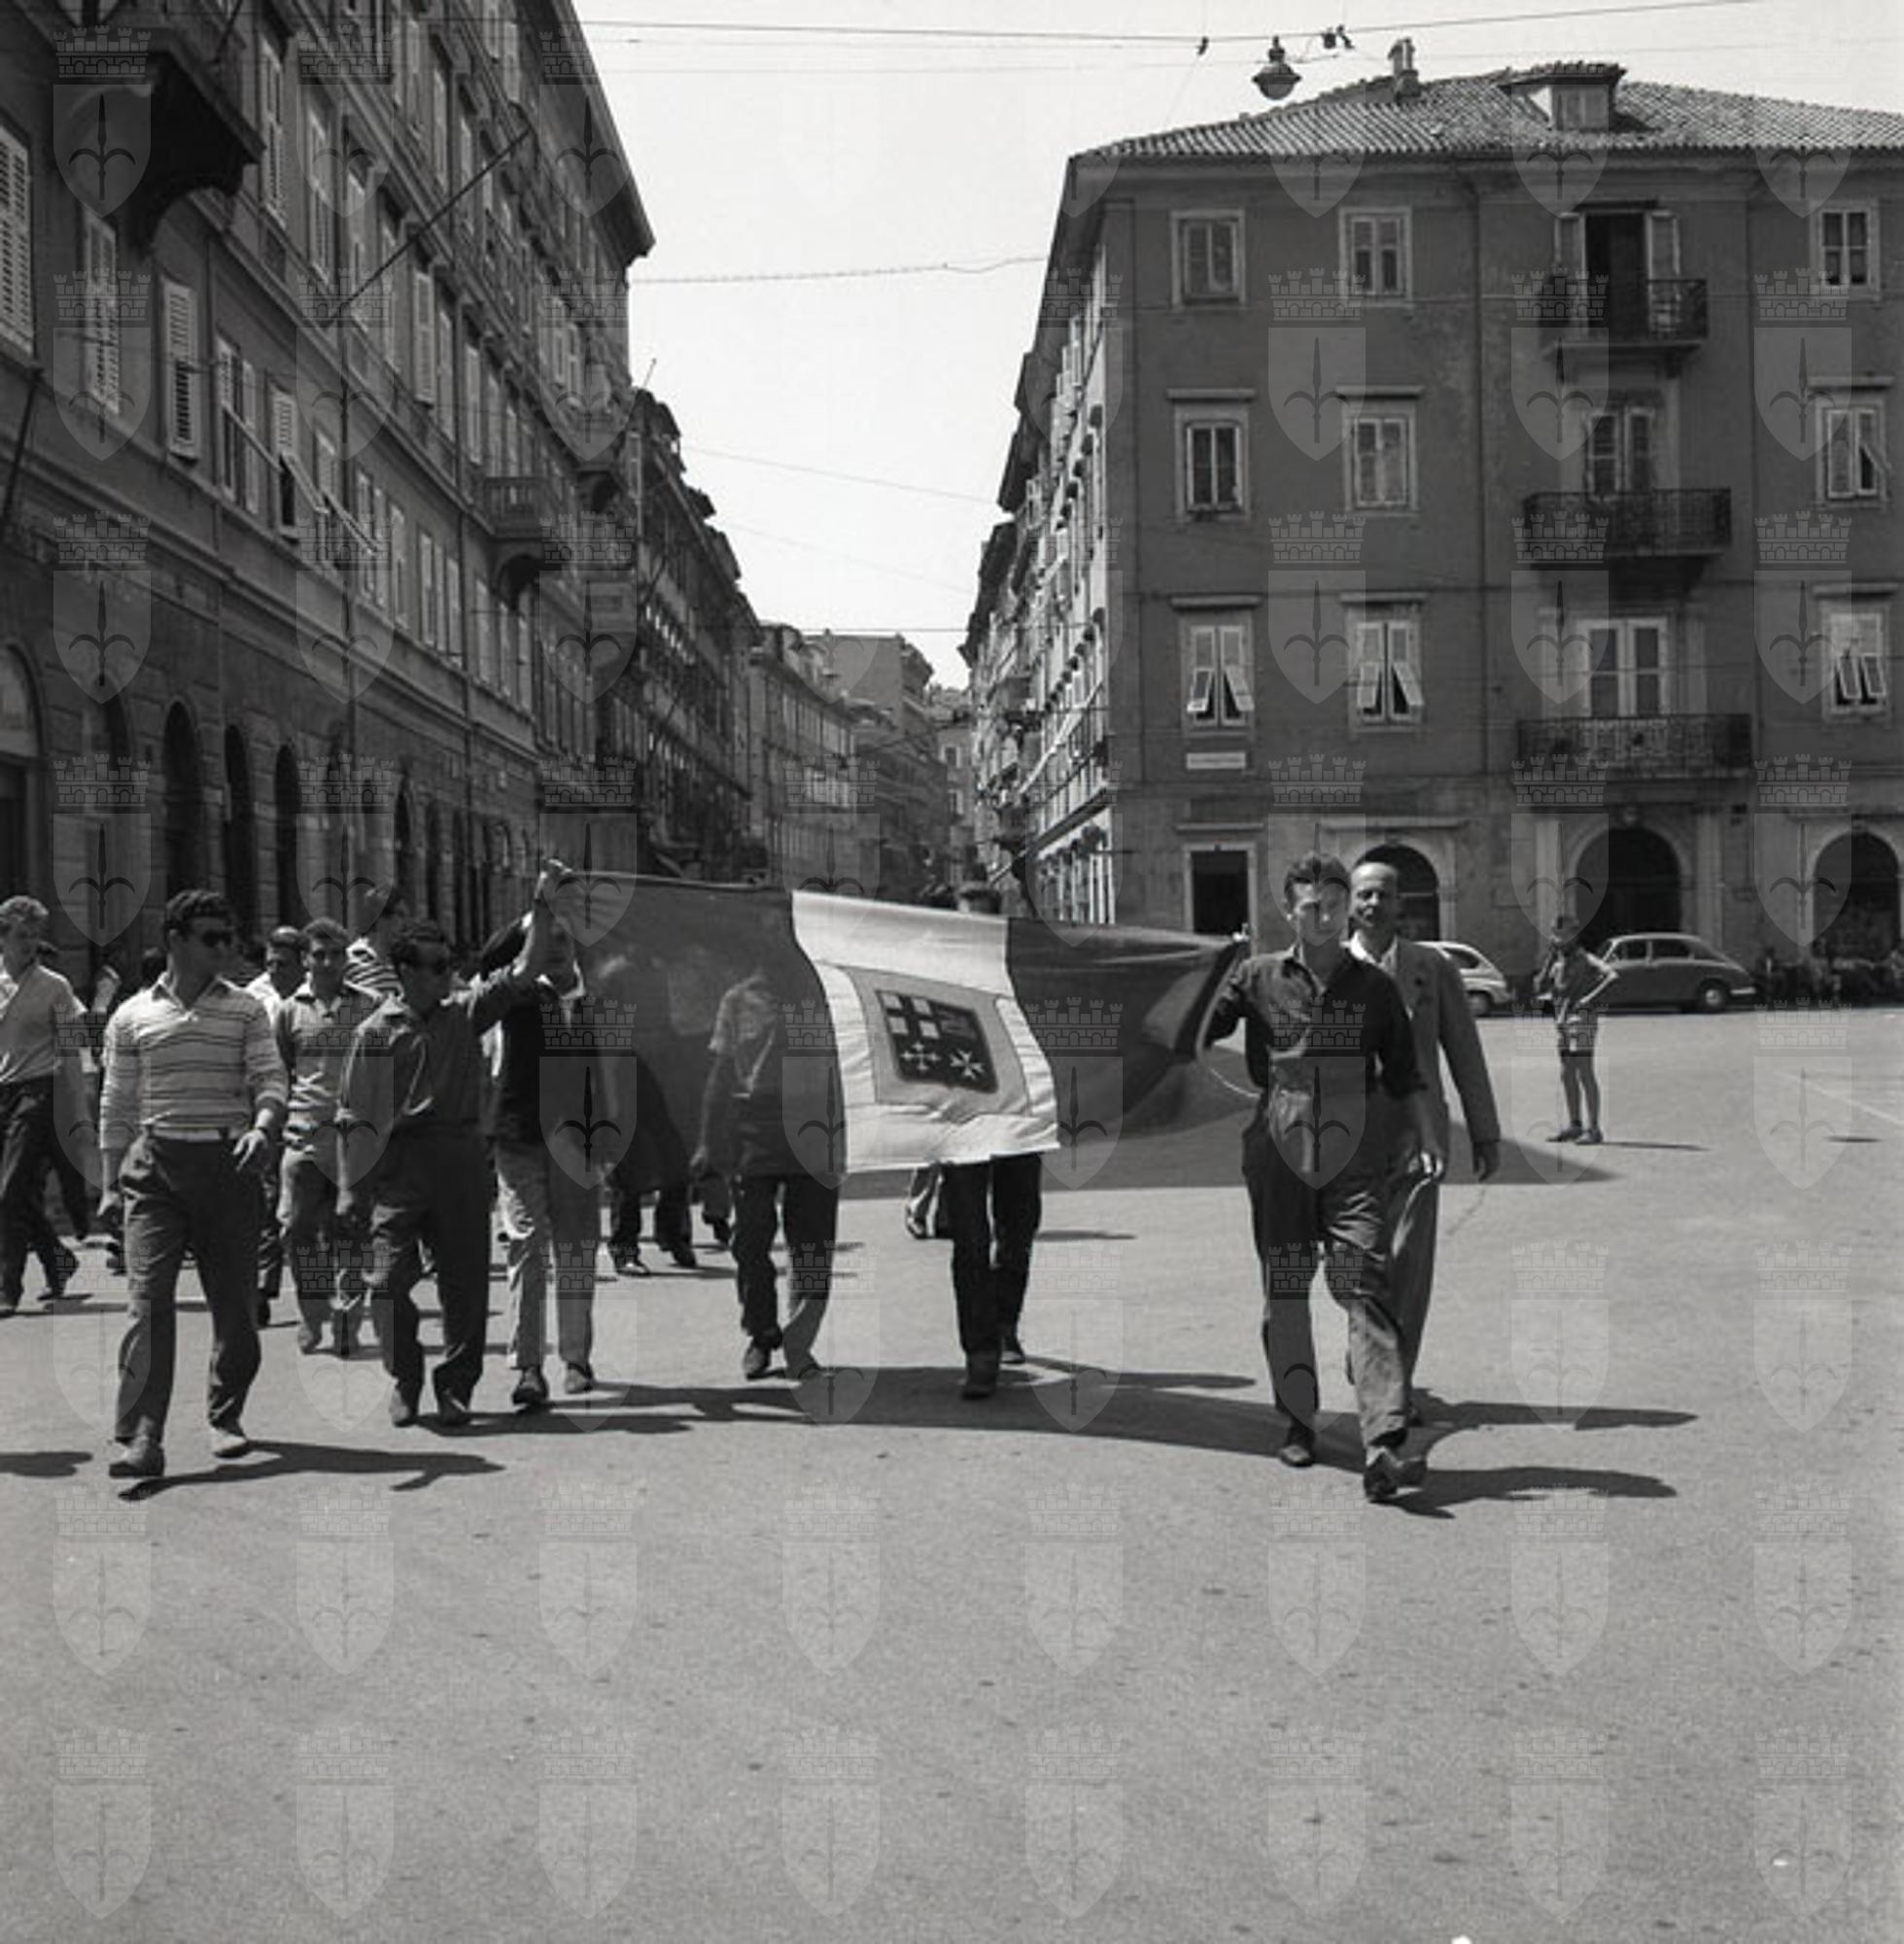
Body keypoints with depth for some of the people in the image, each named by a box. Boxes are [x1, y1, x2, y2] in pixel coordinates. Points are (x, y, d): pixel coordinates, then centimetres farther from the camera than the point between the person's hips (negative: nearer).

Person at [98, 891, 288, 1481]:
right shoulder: (133, 1017, 9)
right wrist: (110, 1184, 9)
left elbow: (271, 1083, 1)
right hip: (155, 1165, -1)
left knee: (234, 1298, 5)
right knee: (148, 1296, -11)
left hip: (228, 1164, 1)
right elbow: (116, 1106, 12)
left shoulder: (246, 1011, 7)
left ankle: (225, 1415, 24)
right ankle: (142, 1438, -14)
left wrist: (262, 1126, -20)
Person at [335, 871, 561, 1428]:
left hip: (460, 1162, 2)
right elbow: (352, 1118, 2)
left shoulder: (464, 1013, 8)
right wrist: (350, 1192, -2)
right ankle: (404, 1381, 13)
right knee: (389, 1280, -6)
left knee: (466, 1282, 4)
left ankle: (456, 1386, 16)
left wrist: (543, 905, -5)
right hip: (399, 1166, -2)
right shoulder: (375, 1032, 1)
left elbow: (524, 971, 3)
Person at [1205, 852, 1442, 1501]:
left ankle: (1382, 1446, -20)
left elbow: (1403, 1070, 16)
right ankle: (1298, 1422, 25)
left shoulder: (1375, 987, 10)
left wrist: (1426, 1134, 8)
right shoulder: (1256, 979, 7)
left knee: (1364, 1287, -12)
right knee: (1284, 1289, 7)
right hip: (1278, 1151, 1)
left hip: (1353, 1155, 0)